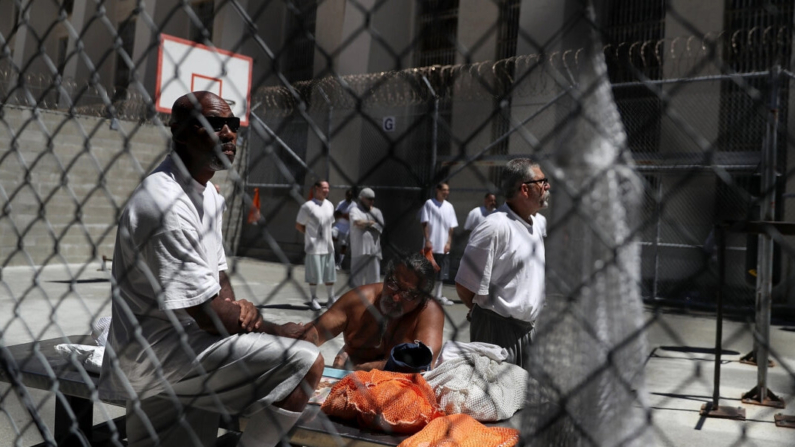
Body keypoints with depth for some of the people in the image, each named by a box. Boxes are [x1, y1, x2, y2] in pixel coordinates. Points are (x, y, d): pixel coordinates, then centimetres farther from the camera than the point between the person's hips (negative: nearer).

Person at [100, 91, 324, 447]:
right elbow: (208, 314, -22)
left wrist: (237, 308, -5)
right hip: (159, 350, -10)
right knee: (304, 364, -21)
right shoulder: (168, 204, -22)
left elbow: (217, 271, 17)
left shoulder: (209, 195, 11)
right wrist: (275, 330, -8)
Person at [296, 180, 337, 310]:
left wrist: (327, 237, 12)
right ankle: (313, 299, 17)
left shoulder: (330, 205, 11)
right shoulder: (307, 206, -9)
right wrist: (311, 235, -3)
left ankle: (331, 299, 20)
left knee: (330, 275, 9)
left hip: (328, 246, 6)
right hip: (314, 247, -5)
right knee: (314, 275, 2)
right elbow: (298, 225, -2)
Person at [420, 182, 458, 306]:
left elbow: (451, 227, 9)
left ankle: (438, 296, 18)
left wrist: (449, 242, 0)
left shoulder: (449, 206, 9)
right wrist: (427, 241, -14)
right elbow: (425, 224, -7)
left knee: (441, 273, 9)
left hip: (444, 246, 5)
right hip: (432, 245, -5)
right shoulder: (429, 203, -4)